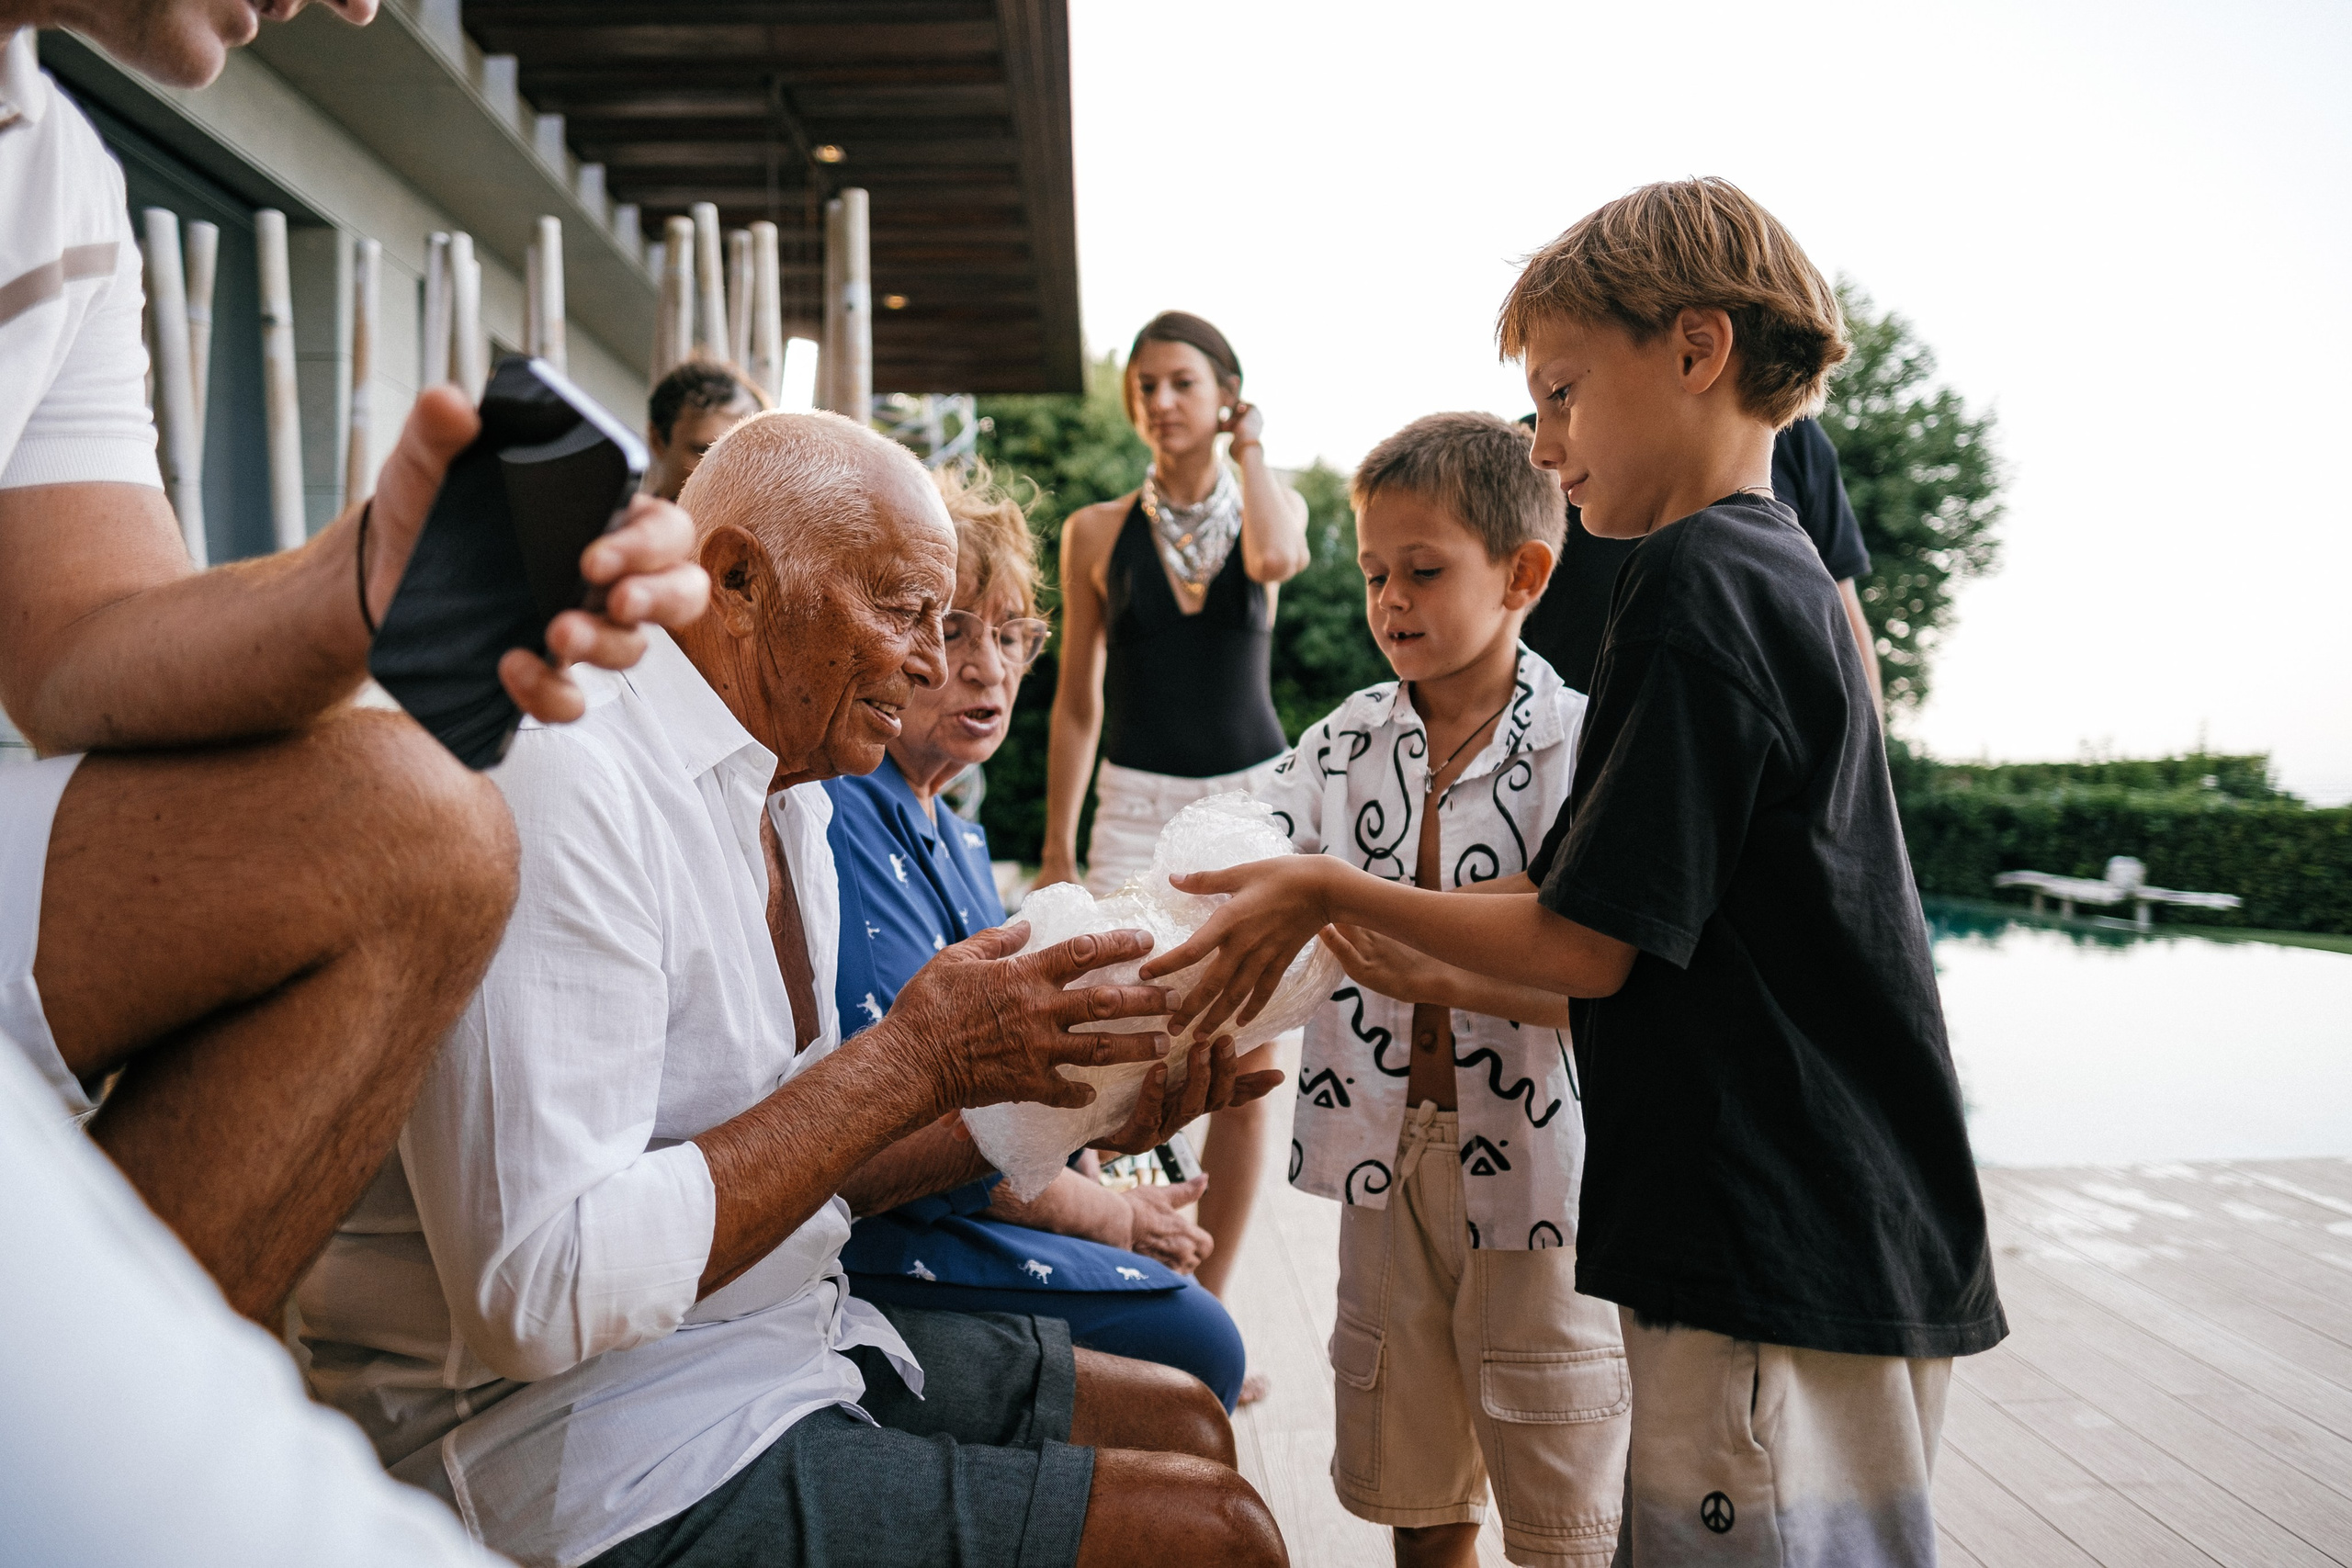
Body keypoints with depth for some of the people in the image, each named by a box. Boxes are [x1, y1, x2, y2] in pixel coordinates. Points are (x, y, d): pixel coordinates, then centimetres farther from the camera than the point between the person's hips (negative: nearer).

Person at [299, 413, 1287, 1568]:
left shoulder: (787, 803, 10)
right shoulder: (560, 786, -21)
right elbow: (541, 1293, -28)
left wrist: (1056, 1108, -1)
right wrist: (914, 1059, -24)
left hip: (787, 1341, 9)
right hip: (607, 1460, -9)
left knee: (1183, 1423, 13)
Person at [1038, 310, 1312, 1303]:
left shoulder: (1272, 503, 7)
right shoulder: (1097, 532, 5)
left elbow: (1277, 559, -20)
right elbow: (1077, 703, 7)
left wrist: (1250, 446, -3)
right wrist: (1057, 851, 3)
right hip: (1137, 801, -1)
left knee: (1244, 1066, 4)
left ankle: (1204, 1302, 17)